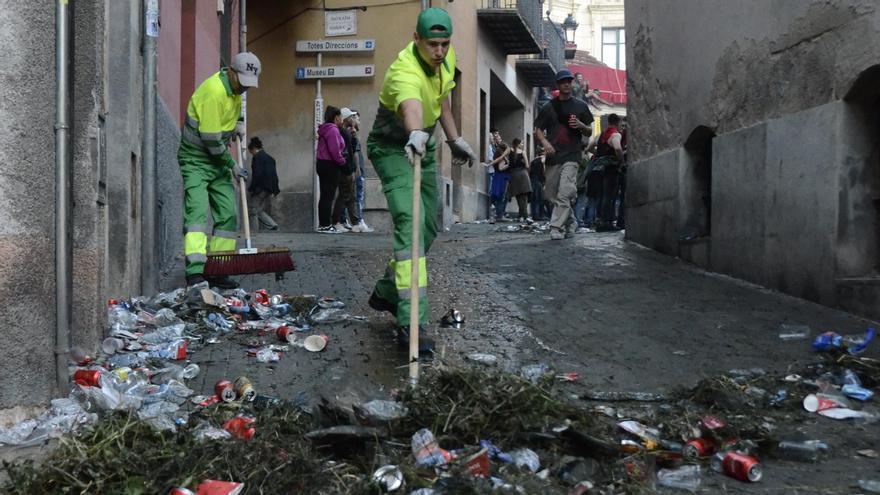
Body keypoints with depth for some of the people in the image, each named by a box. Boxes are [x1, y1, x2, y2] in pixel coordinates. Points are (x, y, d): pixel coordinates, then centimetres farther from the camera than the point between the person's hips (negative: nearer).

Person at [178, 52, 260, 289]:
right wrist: (232, 165, -13)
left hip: (217, 159, 9)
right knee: (197, 211, -19)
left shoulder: (235, 88, 4)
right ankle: (195, 271, -26)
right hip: (196, 159, -8)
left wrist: (238, 124, 12)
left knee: (227, 213, 4)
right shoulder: (214, 91, -23)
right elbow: (211, 139, -22)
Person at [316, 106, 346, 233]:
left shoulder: (325, 130, 17)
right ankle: (326, 225, -5)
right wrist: (342, 161, -9)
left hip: (322, 164, 10)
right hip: (331, 166, -10)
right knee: (329, 196, -7)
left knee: (324, 195, 12)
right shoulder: (333, 130, -14)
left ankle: (322, 224, 16)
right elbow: (335, 150, -22)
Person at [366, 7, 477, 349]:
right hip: (392, 148, -8)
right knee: (410, 220, -25)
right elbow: (411, 105, -56)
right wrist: (416, 135, -76)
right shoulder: (405, 72, -33)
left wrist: (455, 140, 13)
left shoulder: (446, 58, -6)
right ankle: (410, 322, -27)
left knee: (429, 227, 12)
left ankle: (386, 293, 31)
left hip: (423, 147, 9)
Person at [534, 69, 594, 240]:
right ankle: (570, 222, 26)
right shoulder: (549, 107, 11)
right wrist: (544, 142, -10)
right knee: (551, 194, 7)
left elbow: (589, 131, 14)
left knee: (564, 194, -17)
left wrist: (580, 125, -9)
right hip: (552, 156, 3)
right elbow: (538, 130, 10)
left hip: (571, 155, -3)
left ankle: (557, 228, -16)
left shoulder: (580, 106, 11)